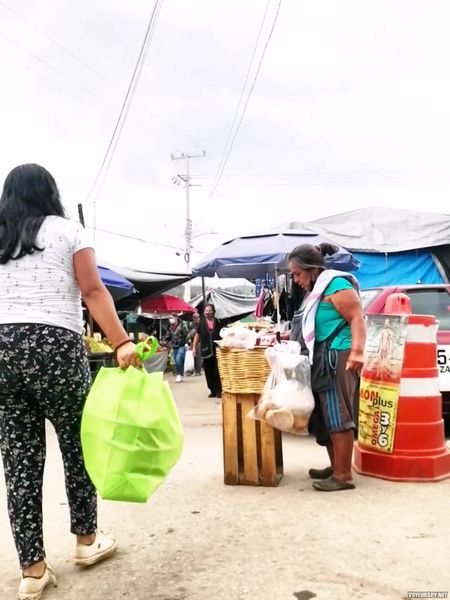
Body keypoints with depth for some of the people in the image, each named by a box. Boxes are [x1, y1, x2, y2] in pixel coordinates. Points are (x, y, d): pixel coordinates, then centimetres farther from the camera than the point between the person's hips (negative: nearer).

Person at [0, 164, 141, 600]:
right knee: (77, 446, 12)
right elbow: (93, 292, -5)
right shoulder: (67, 231, 7)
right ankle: (86, 540, 29)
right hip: (55, 346, -4)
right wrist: (121, 343, -11)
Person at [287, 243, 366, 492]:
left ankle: (343, 475, -2)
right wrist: (292, 336, 33)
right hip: (323, 360, 10)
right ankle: (335, 467, 24)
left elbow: (357, 318, -22)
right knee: (325, 416, 14)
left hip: (338, 358, -10)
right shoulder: (318, 288, 18)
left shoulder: (336, 285, -13)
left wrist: (357, 351, -32)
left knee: (337, 415, -8)